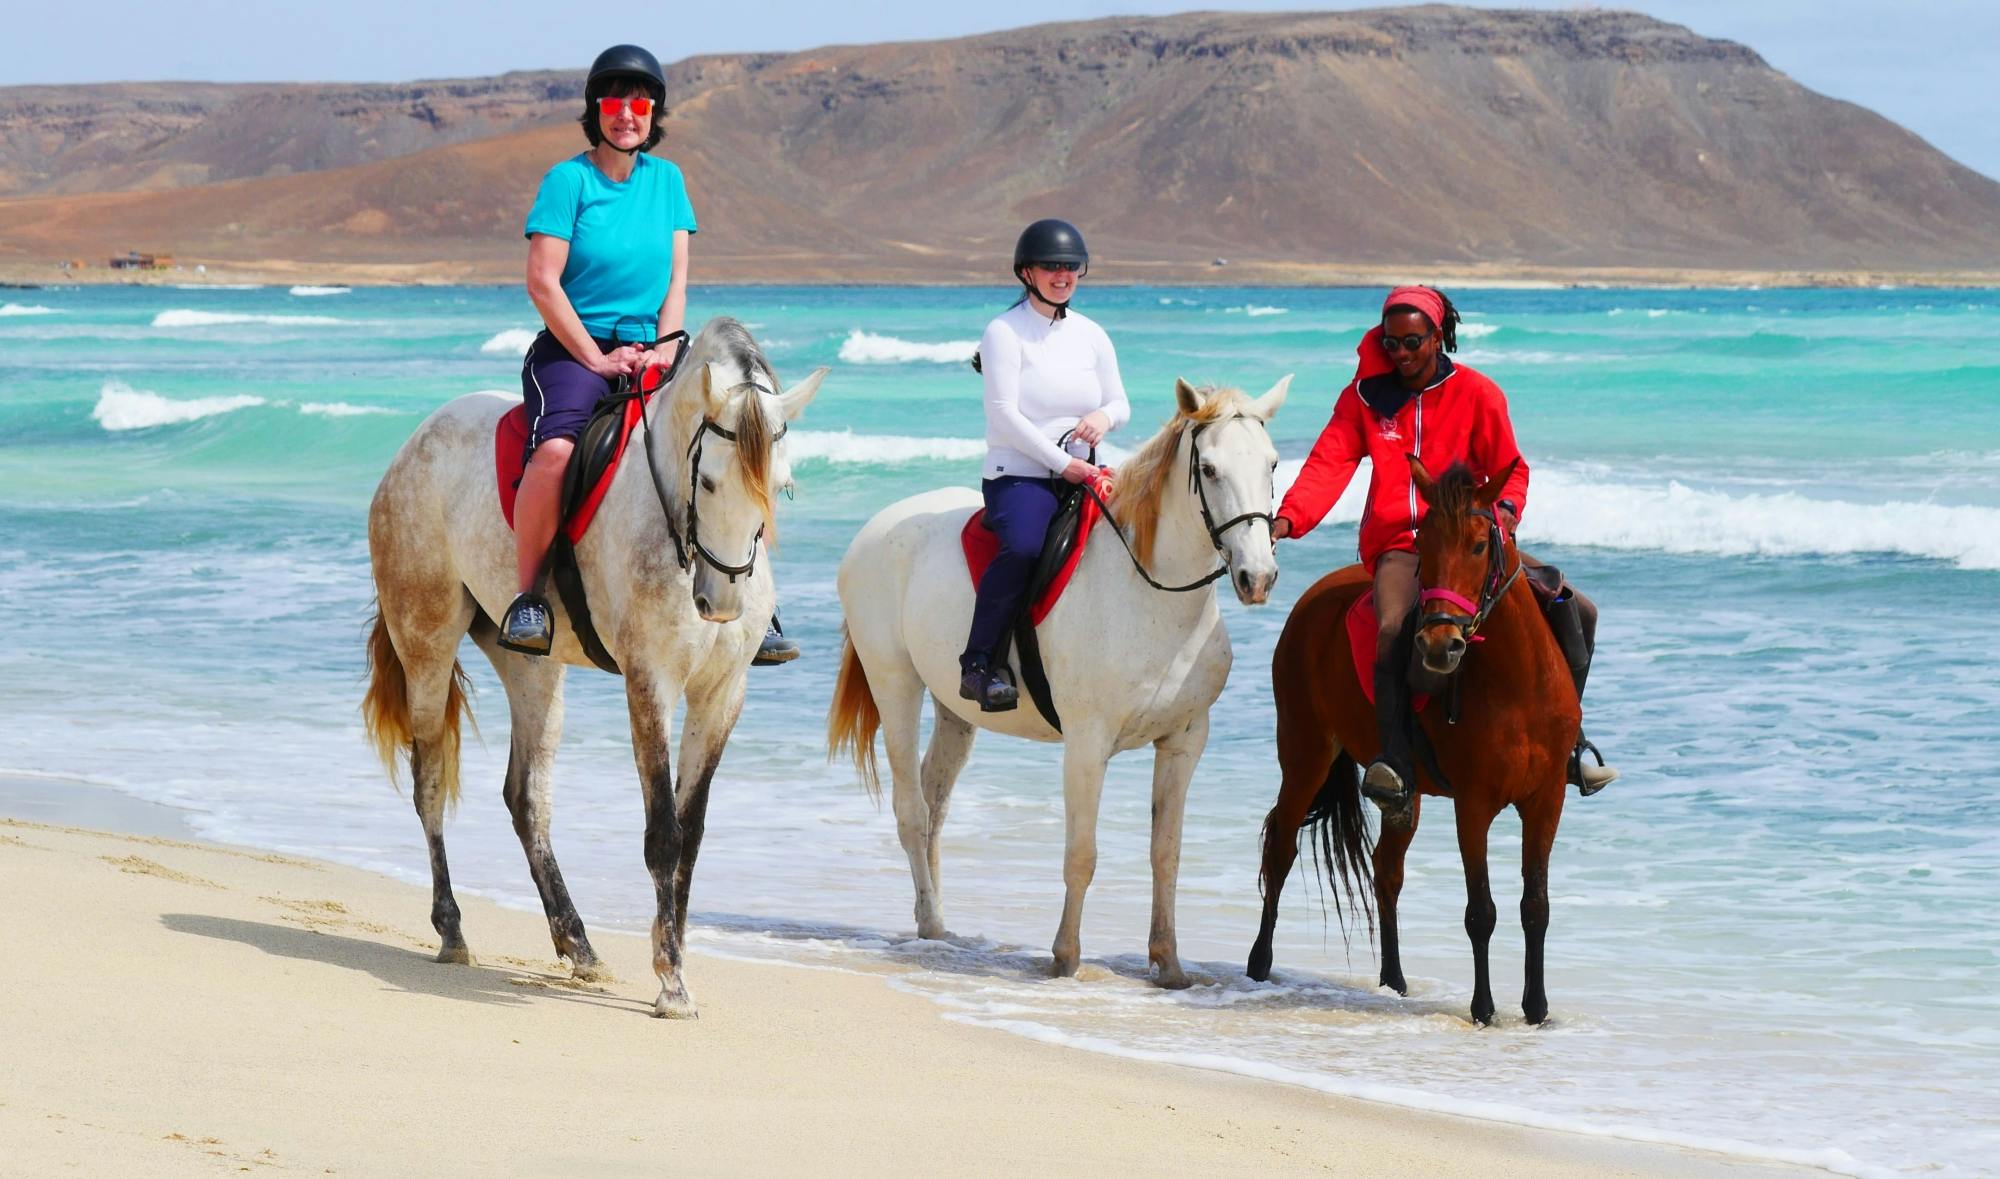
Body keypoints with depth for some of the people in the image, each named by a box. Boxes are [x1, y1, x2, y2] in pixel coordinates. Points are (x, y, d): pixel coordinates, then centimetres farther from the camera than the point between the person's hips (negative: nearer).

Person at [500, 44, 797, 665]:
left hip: (649, 351, 5)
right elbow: (543, 280, -10)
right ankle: (527, 597, -20)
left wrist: (665, 346, -8)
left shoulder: (667, 180, 12)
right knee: (556, 448, -35)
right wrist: (599, 360, -13)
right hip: (571, 349, -5)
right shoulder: (569, 179, -4)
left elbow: (677, 276, 9)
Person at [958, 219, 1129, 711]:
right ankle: (977, 665, -28)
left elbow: (1120, 403, 19)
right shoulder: (1005, 332, -3)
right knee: (1024, 545, -36)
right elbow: (1004, 414, -11)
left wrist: (1104, 417, -7)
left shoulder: (1091, 335, 14)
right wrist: (1062, 463, -16)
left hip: (1080, 477, 6)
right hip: (1018, 476, -6)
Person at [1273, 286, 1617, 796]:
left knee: (1578, 612, -7)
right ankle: (1395, 759, -32)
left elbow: (1510, 468, 2)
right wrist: (1289, 518, -21)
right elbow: (1329, 463, -4)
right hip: (1397, 543, -2)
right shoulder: (1365, 394, 3)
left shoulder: (1476, 393, 1)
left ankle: (1567, 739, 6)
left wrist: (1505, 508, -21)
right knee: (1394, 628, -35)